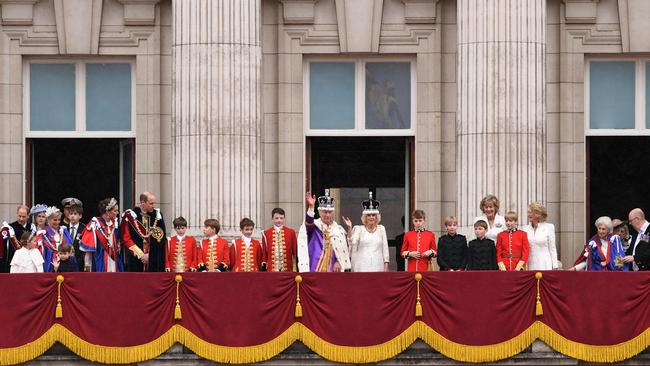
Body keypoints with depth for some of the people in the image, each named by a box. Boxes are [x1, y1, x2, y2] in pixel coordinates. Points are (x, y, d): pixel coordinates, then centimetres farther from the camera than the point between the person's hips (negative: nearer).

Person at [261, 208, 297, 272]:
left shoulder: (291, 233, 5)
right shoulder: (266, 233, 5)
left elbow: (295, 252, 7)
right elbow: (264, 254, 9)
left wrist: (295, 270, 3)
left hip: (288, 270, 0)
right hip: (271, 271, 0)